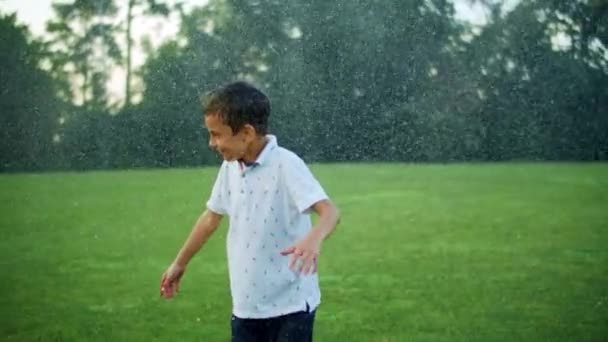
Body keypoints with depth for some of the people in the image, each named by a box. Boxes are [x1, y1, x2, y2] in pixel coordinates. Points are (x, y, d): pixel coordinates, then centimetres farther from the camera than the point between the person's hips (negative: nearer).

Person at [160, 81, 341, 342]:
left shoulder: (286, 165, -17)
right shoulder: (230, 168, 5)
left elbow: (329, 211, -27)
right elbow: (211, 218, 19)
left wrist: (314, 239, -49)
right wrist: (180, 263, 28)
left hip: (290, 305, -7)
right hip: (246, 305, 7)